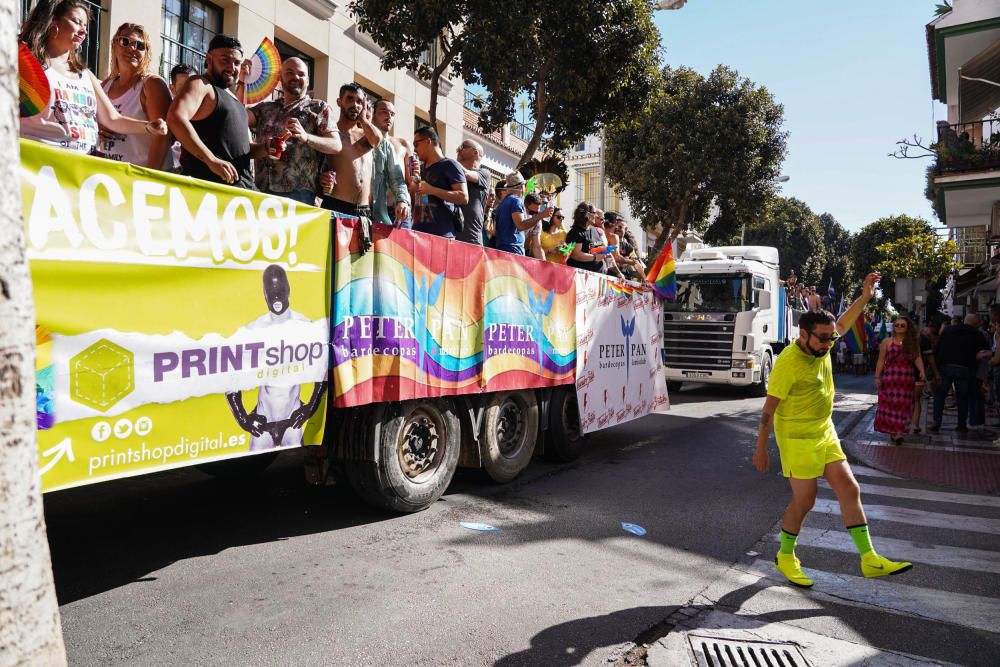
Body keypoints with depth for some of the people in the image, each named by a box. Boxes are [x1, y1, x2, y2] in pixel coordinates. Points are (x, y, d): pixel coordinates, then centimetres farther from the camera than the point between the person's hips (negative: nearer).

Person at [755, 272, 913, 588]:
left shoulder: (820, 346, -1)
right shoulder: (789, 362, -23)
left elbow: (842, 323, 21)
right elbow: (769, 407, -19)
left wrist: (865, 295, 9)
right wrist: (761, 449, -16)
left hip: (825, 433, 8)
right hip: (797, 439, -8)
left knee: (849, 490, 6)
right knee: (804, 500, 0)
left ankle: (869, 559, 15)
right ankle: (786, 557, 21)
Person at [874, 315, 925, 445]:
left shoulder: (913, 342, 9)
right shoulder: (887, 342, 5)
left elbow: (918, 358, 1)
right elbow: (881, 361, 5)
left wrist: (922, 372, -16)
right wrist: (877, 377, 1)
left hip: (907, 378, 1)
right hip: (890, 377, -1)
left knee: (904, 405, 1)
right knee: (890, 404, -2)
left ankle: (898, 431, 4)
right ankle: (893, 431, 7)